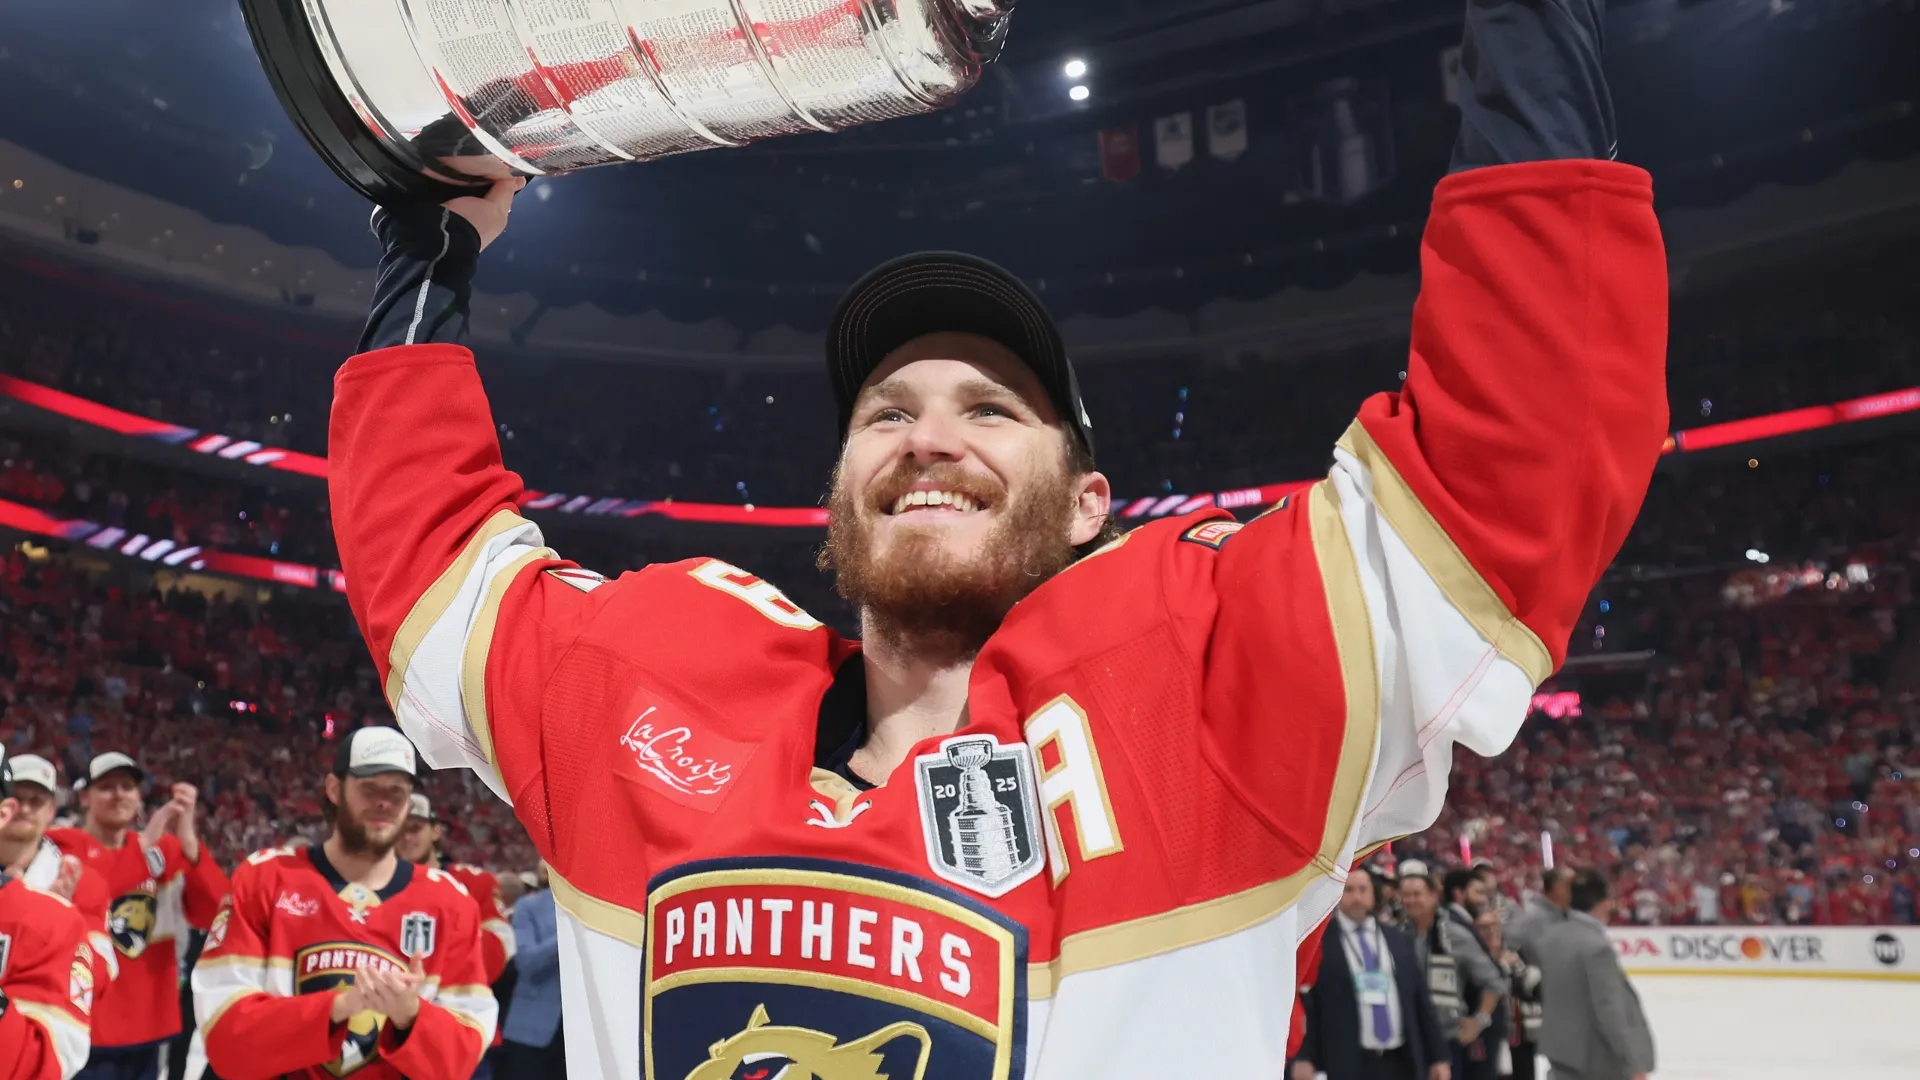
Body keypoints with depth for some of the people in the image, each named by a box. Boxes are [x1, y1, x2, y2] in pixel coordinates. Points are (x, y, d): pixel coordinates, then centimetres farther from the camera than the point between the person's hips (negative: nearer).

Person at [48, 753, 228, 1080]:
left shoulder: (163, 848, 9)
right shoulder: (63, 847, -1)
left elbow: (211, 914, -6)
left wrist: (187, 839, -19)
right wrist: (146, 843, -25)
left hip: (146, 1025, 4)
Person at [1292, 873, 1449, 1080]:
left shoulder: (1399, 941, 12)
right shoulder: (1318, 942, -3)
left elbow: (1421, 1002, 15)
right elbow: (1304, 1003, -6)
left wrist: (1439, 1056, 13)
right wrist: (1303, 1057, -14)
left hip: (1402, 1063, 5)